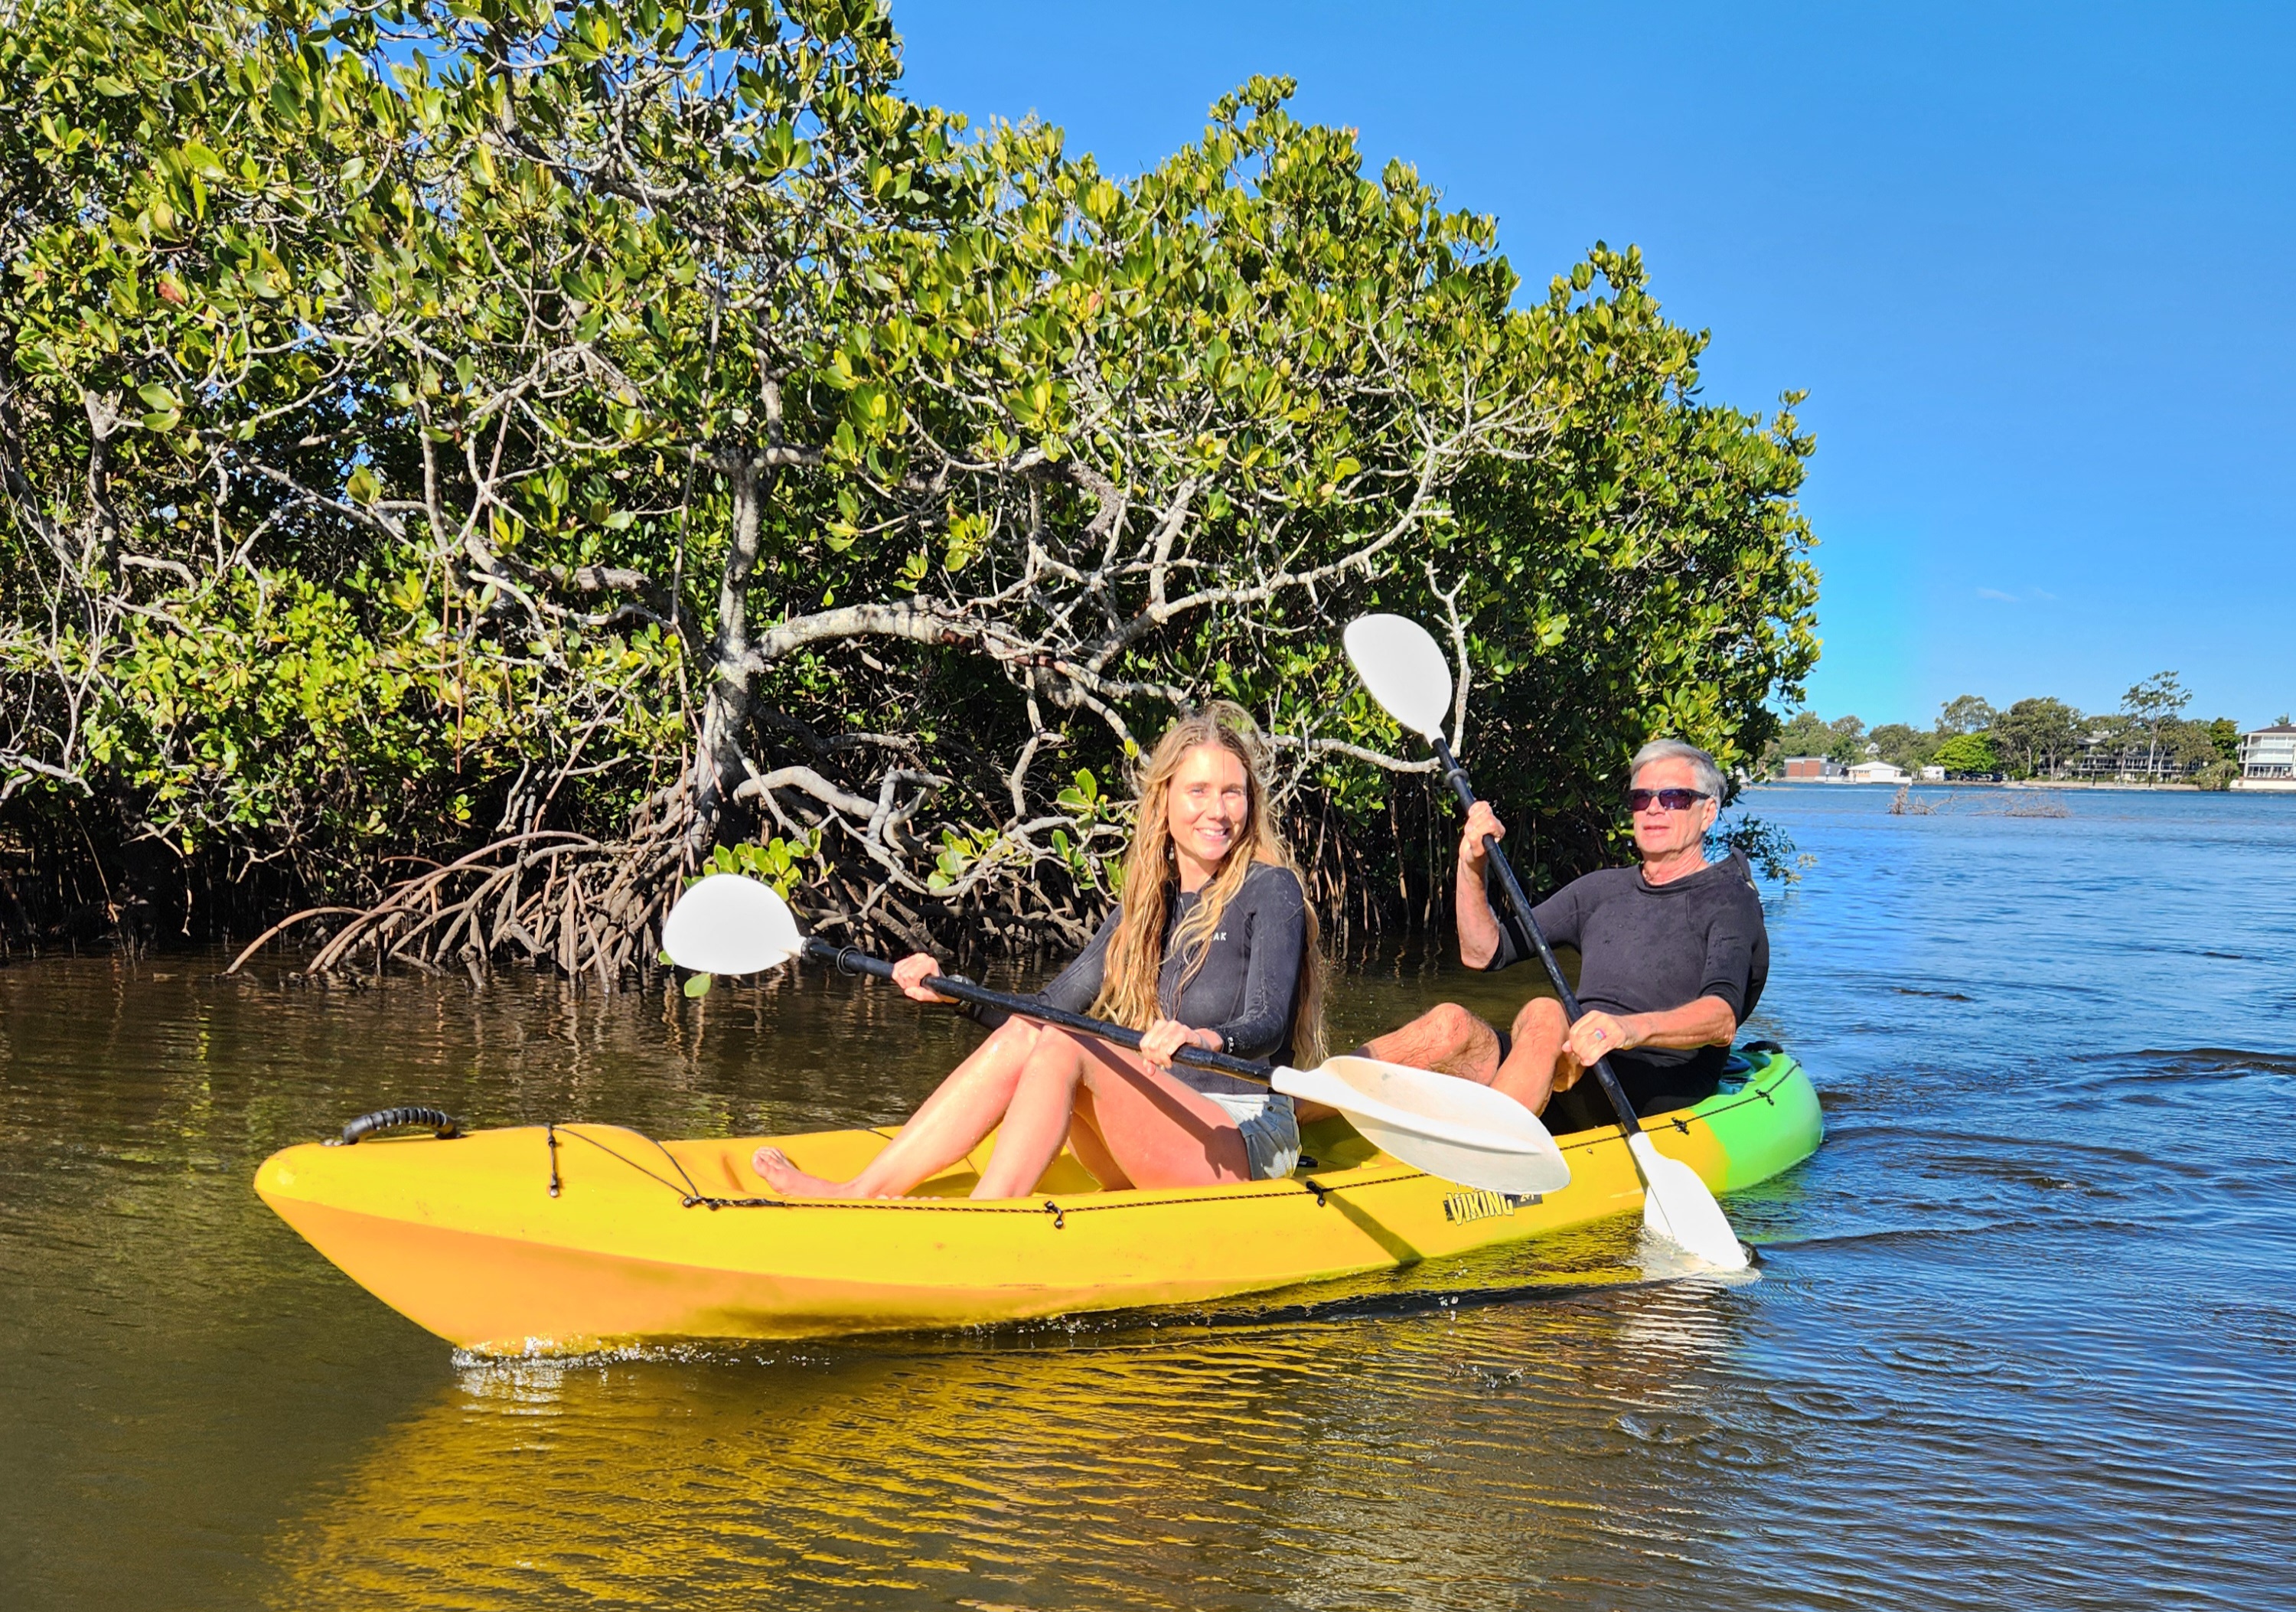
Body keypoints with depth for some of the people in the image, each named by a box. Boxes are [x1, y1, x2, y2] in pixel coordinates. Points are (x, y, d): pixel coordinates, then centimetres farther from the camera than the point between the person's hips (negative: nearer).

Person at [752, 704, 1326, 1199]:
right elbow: (1052, 1005, 6)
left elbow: (1269, 1025, -21)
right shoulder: (1147, 906, 11)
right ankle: (862, 1195, -19)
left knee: (1063, 1048, -25)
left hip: (1248, 1145, -6)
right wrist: (951, 992, -8)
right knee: (1021, 1036, -16)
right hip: (1158, 1148, 6)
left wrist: (1208, 1038, -42)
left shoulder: (1270, 890, -6)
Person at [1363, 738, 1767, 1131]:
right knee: (1452, 1022, -22)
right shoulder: (1604, 890, 23)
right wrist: (1472, 866, 3)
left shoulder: (1729, 901, 3)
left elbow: (1723, 1020, -17)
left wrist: (1633, 1028, -37)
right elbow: (1483, 953, 21)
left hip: (1663, 1097, -5)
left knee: (1544, 1014, -34)